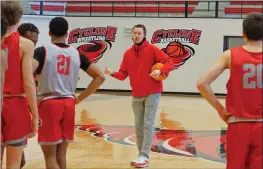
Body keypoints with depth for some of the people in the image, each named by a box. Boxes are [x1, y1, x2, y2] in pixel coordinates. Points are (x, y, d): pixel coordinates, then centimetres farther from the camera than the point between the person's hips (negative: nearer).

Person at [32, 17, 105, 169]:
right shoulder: (77, 54, 8)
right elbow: (100, 77, 6)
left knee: (50, 156, 0)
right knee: (61, 155, 14)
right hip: (69, 104, 4)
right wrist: (80, 98, 9)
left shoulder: (42, 51, -5)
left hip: (49, 104, -4)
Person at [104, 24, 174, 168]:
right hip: (136, 95, 5)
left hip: (152, 93, -5)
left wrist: (160, 71, -27)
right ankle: (141, 154, 17)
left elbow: (169, 62, -9)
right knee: (138, 126, 8)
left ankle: (145, 156, -7)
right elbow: (123, 74, 5)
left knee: (148, 124, -7)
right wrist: (113, 73, -14)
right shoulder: (128, 53, 6)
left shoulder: (152, 49, -8)